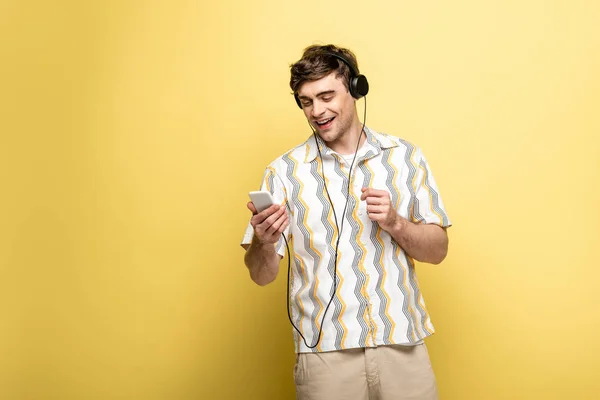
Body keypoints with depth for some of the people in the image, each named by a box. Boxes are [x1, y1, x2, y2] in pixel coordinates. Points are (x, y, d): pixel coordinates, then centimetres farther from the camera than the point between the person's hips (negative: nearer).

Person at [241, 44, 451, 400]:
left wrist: (395, 223, -13)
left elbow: (438, 249, 5)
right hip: (325, 353, -1)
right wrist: (264, 243, -22)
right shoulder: (284, 171, -2)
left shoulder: (405, 156, 2)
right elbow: (262, 276, -2)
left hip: (402, 346, 1)